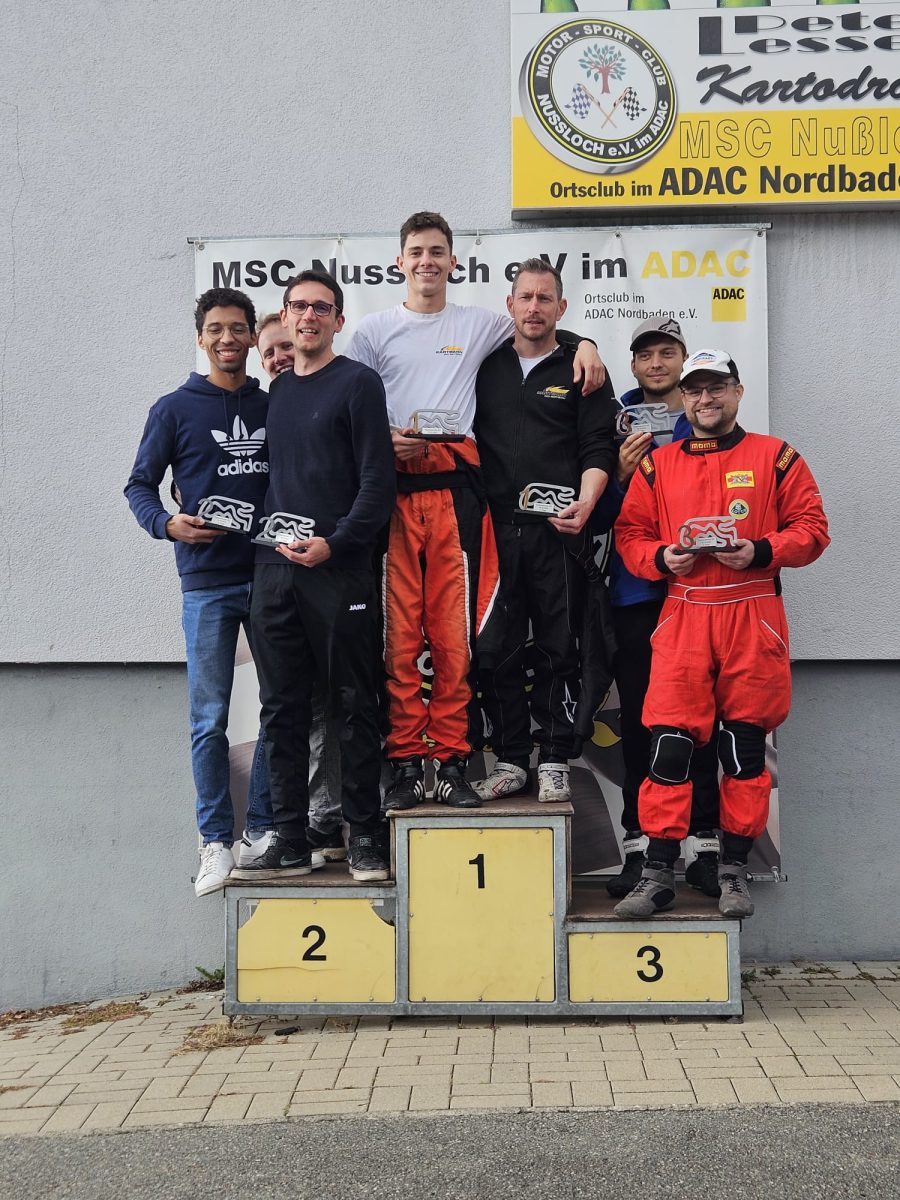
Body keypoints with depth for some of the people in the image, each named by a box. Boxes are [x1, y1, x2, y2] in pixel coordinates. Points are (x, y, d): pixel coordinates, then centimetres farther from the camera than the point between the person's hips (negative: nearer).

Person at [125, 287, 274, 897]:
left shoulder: (274, 407, 9)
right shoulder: (176, 408, 2)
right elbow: (140, 484, 3)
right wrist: (168, 524, -16)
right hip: (207, 583, -3)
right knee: (210, 719, 1)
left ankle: (264, 827, 19)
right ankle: (217, 841, 11)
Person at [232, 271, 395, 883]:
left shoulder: (358, 382, -2)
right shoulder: (276, 390, 16)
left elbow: (378, 479, -9)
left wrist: (334, 544, -17)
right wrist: (273, 536, 8)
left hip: (340, 568, -6)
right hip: (276, 569, 6)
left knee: (354, 707, 1)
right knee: (283, 710, 7)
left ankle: (366, 837, 10)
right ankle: (291, 842, 14)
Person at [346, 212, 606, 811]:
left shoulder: (479, 325, 15)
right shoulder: (374, 330, 13)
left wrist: (585, 343, 9)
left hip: (454, 490, 0)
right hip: (392, 490, 0)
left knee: (454, 632, -1)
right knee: (400, 632, -2)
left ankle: (452, 762, 6)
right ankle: (407, 763, 6)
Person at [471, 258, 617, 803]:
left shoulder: (580, 370, 7)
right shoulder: (486, 366, 14)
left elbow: (599, 449, 1)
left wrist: (586, 502, -16)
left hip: (558, 533, -2)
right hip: (495, 528, 2)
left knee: (560, 650, 1)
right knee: (499, 649, 4)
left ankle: (555, 763, 10)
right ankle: (510, 760, 13)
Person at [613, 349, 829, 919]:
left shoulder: (776, 457, 7)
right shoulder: (657, 464, 13)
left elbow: (811, 528, 3)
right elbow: (630, 533, 11)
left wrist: (761, 551, -13)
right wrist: (661, 558, -9)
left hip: (753, 617, -1)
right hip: (683, 617, 1)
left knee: (745, 741, 5)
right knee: (669, 740, -7)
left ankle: (735, 869, 17)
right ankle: (659, 872, 1)